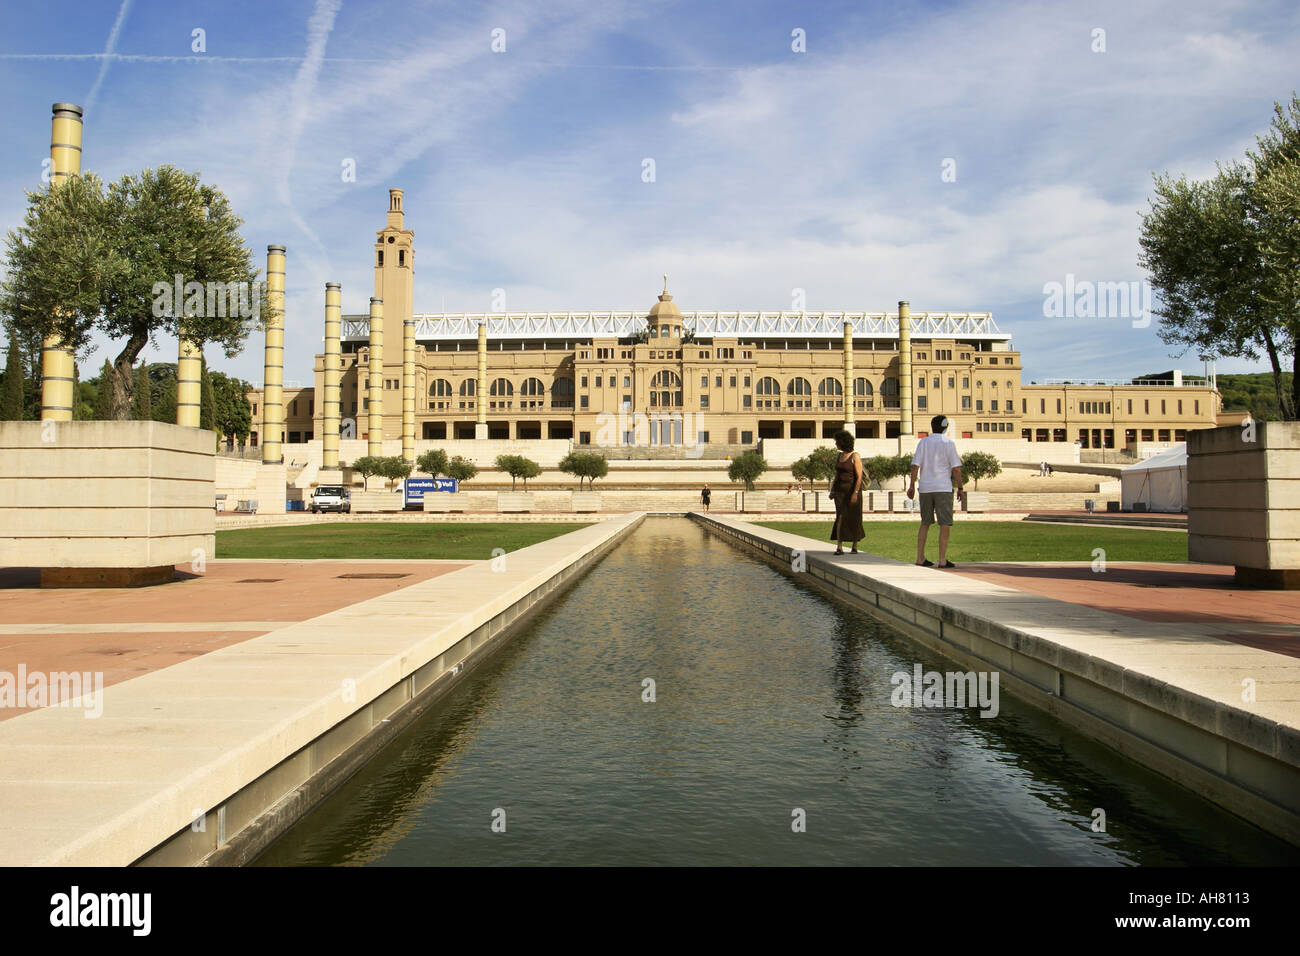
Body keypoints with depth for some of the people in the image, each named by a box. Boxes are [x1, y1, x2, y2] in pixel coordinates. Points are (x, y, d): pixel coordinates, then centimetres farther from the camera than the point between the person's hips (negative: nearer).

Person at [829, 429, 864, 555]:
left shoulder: (855, 456, -9)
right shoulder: (840, 456, 11)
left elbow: (859, 477, -13)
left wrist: (855, 493, -21)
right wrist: (832, 491, 12)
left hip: (852, 489, -5)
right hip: (840, 490, 5)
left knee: (854, 519, 5)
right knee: (840, 517, -7)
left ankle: (855, 546, 21)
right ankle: (839, 547, -12)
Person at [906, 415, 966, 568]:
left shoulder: (923, 442, 6)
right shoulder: (948, 443, -3)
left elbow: (915, 465, 0)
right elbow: (956, 468, -6)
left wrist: (911, 486, 4)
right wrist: (960, 488, 1)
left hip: (925, 488, 4)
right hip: (943, 487, -4)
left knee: (925, 523, 13)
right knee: (945, 524, 0)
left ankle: (920, 558, 13)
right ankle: (942, 560, -5)